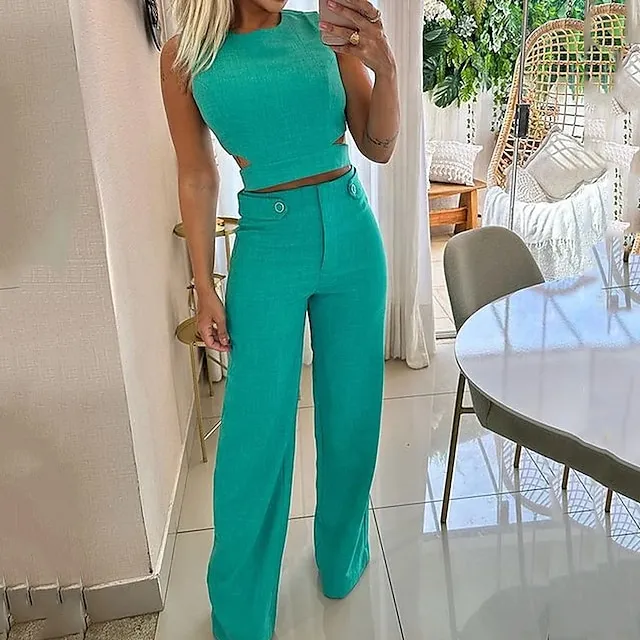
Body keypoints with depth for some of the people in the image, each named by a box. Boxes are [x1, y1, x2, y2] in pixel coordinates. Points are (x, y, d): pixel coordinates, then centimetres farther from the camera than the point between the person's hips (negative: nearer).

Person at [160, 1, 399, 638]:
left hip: (351, 235, 2)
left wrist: (384, 65, -17)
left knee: (351, 413, 12)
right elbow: (197, 179, 3)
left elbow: (379, 148, 0)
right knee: (255, 431, 3)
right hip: (267, 247, -1)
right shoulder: (186, 57, 0)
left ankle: (342, 559, 38)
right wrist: (203, 287, 3)